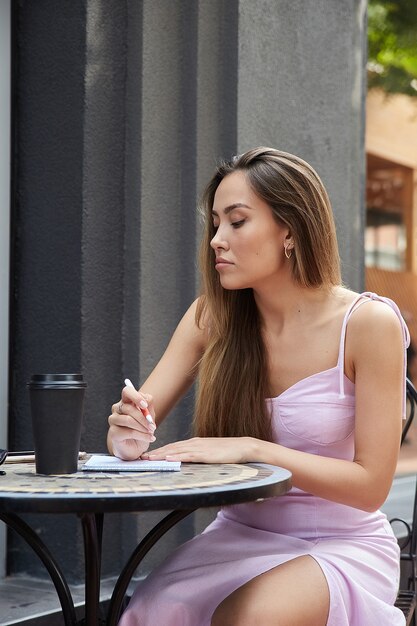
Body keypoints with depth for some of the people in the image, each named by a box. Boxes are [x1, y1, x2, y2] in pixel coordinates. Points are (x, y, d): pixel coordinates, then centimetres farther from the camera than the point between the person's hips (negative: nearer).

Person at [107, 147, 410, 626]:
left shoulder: (368, 322, -13)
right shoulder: (212, 316, 0)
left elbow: (371, 485, -13)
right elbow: (132, 426, -1)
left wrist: (250, 449, -24)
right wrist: (129, 437, -25)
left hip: (342, 546, -3)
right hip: (239, 536, 3)